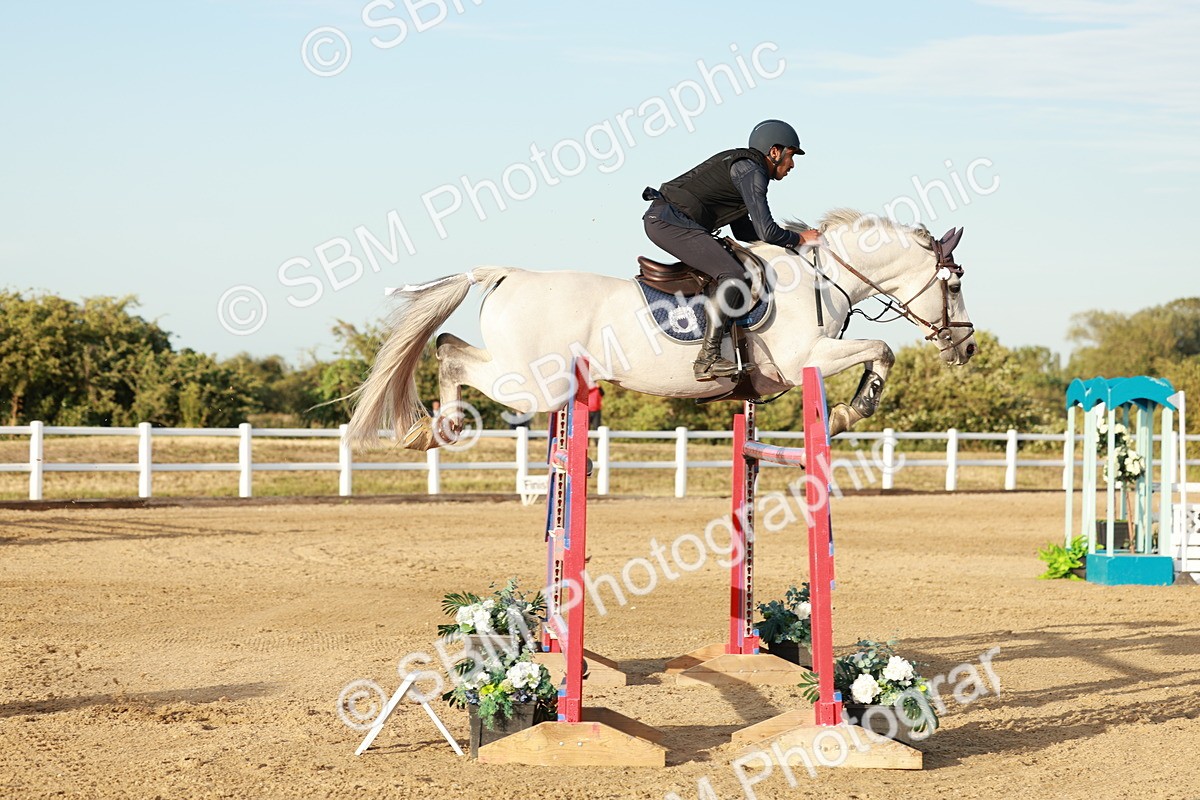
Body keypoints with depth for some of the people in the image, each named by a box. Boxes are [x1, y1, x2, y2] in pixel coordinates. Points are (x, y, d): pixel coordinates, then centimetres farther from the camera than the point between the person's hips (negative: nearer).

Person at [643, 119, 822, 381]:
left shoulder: (743, 166, 23)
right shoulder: (750, 171, -9)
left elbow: (743, 231, 29)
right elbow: (767, 232, -16)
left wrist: (789, 236, 20)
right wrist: (799, 239, 2)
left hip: (662, 219, 11)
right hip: (671, 220, -11)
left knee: (731, 269, 21)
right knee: (733, 276, -20)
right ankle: (707, 359, -24)